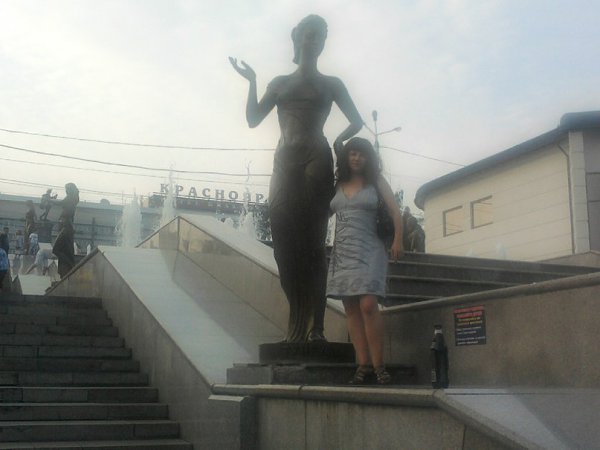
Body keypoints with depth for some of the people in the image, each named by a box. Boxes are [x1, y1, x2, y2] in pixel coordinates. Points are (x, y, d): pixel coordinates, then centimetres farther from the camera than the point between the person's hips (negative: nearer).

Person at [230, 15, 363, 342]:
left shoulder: (331, 85, 15)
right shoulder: (280, 83, 20)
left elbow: (357, 121, 16)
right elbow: (253, 119, 12)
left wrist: (339, 140, -1)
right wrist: (251, 82, 3)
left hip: (316, 161, -2)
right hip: (285, 162, 2)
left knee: (312, 241, -10)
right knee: (286, 241, -5)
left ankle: (314, 326, -13)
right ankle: (299, 325, -1)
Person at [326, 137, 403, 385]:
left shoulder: (376, 181, 8)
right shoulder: (338, 185, 15)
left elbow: (395, 212, 3)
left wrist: (398, 241, -8)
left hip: (368, 250, -4)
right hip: (342, 251, 4)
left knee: (368, 305, -17)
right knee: (351, 308, -1)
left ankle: (378, 364, -13)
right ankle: (363, 363, -1)